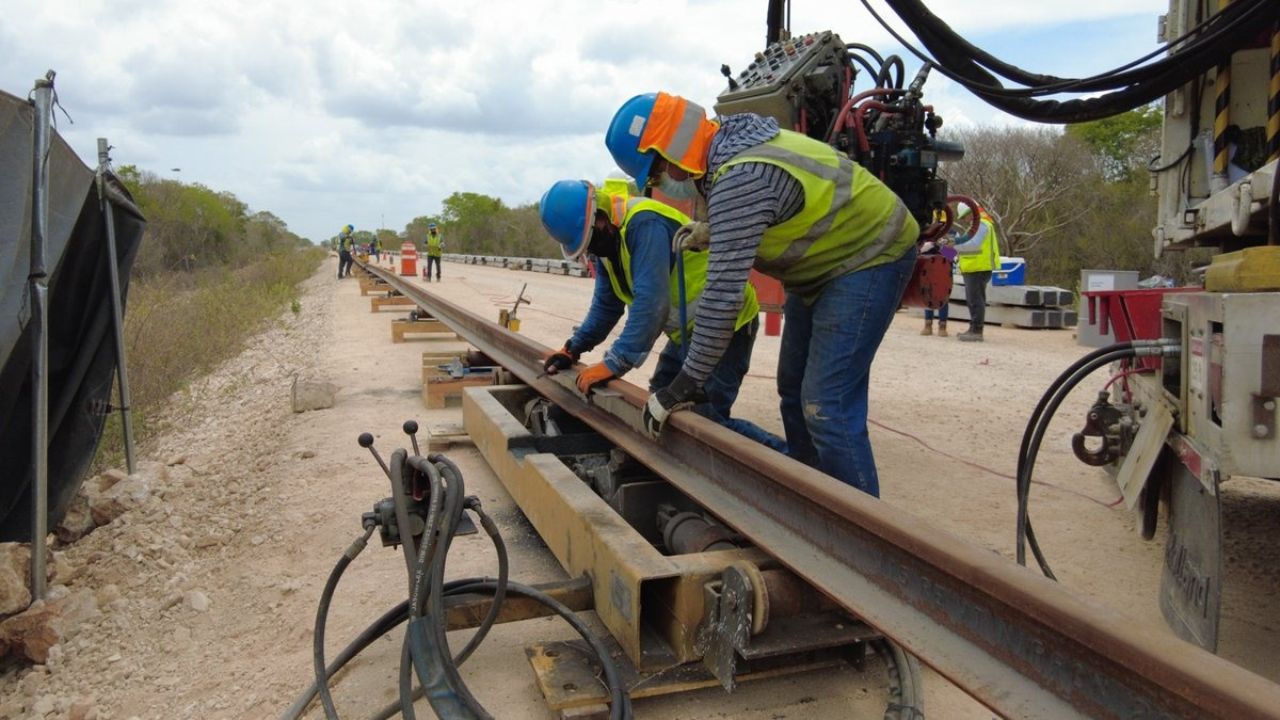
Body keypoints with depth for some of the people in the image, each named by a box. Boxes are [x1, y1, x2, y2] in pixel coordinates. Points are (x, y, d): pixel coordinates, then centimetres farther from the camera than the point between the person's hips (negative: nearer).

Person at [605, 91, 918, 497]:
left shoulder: (740, 179, -32)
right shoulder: (728, 150, -2)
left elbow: (724, 292, -33)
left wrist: (684, 385, -27)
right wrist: (710, 232, -1)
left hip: (870, 256, -10)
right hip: (827, 260, 10)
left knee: (826, 407, -15)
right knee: (794, 391, 14)